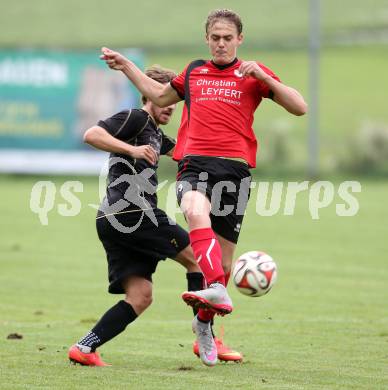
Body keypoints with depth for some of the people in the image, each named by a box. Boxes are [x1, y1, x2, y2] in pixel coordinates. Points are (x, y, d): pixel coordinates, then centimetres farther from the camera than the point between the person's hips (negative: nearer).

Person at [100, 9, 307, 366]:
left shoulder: (252, 74, 13)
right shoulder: (194, 72, 21)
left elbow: (299, 107, 6)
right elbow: (160, 96, 40)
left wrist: (263, 77, -6)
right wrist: (125, 66, 37)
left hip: (235, 167, 0)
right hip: (195, 163, 1)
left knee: (224, 258, 3)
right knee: (197, 212, -36)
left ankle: (204, 322, 27)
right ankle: (216, 291, -53)